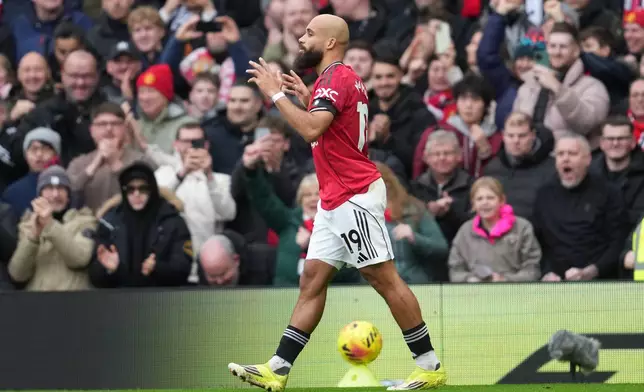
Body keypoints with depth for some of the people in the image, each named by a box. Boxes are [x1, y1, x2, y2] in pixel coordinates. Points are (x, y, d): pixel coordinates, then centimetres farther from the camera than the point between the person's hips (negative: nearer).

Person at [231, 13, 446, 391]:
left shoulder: (336, 76, -13)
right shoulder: (346, 78, 18)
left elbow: (311, 130, -26)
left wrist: (276, 94, -18)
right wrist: (307, 98, 21)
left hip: (355, 196, -11)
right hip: (338, 199, 11)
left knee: (384, 278, -8)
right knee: (312, 279, 6)